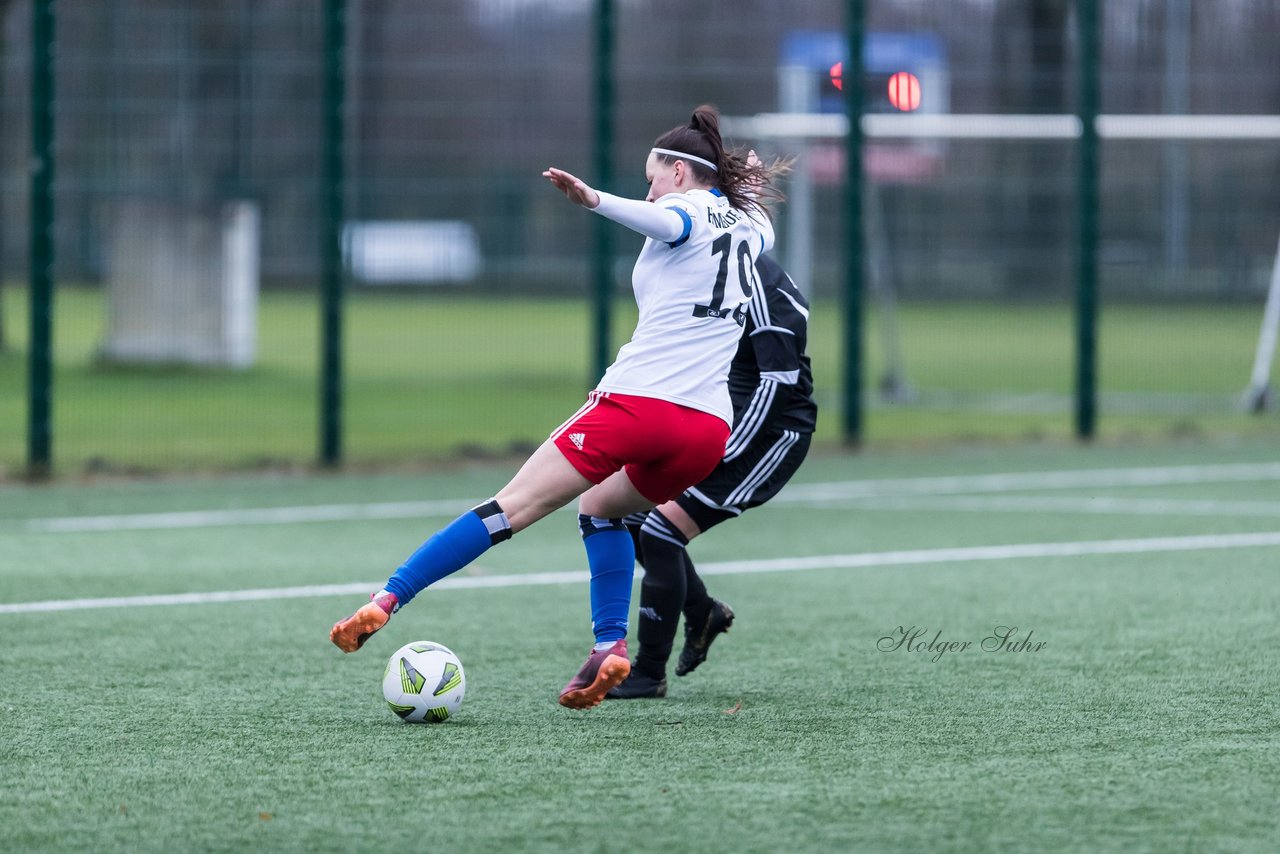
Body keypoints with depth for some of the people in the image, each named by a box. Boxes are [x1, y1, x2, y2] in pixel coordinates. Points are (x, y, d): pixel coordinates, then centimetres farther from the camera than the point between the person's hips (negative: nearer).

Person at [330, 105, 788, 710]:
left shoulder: (687, 209, 1)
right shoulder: (748, 225, 20)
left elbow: (663, 221, -27)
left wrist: (594, 200, -44)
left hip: (639, 404, -6)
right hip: (709, 427, 6)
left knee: (515, 507, -9)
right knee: (601, 506, 30)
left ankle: (386, 601, -14)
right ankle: (609, 646, 13)